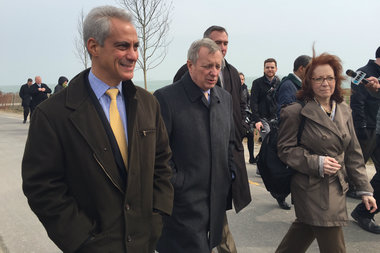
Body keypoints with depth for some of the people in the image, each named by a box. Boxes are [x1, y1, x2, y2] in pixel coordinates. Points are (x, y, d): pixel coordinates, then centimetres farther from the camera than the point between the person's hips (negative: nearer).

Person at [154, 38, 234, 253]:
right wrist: (175, 185, -14)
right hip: (184, 201, -6)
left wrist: (230, 175, 11)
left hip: (217, 200, 7)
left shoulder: (225, 98, 9)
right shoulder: (165, 98, -13)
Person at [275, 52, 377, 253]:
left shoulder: (343, 110, 6)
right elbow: (285, 150, -10)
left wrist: (365, 189, 8)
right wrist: (317, 163, -22)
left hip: (336, 189, 6)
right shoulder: (295, 112, -13)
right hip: (313, 190, -6)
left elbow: (353, 153, 9)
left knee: (305, 231, 20)